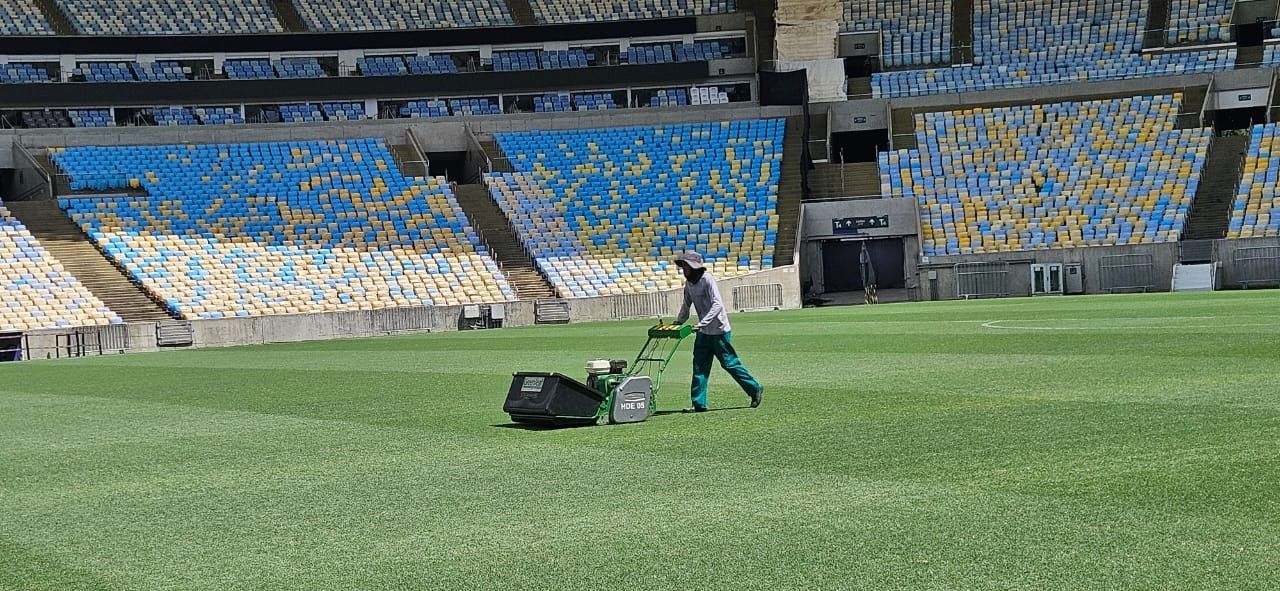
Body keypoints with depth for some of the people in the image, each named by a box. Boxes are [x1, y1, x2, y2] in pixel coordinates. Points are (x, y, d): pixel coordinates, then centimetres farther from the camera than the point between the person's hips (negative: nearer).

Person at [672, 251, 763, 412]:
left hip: (719, 331, -8)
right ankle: (698, 403, 5)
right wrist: (676, 324, 7)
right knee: (699, 367, 2)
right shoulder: (689, 283, 7)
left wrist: (702, 323, -33)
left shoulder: (707, 279, -17)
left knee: (730, 363, 0)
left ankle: (755, 389, 16)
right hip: (703, 332, 8)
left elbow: (717, 304, -26)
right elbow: (686, 306, 18)